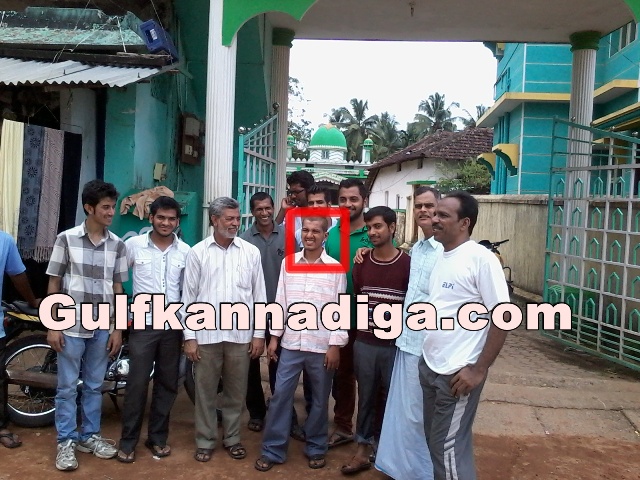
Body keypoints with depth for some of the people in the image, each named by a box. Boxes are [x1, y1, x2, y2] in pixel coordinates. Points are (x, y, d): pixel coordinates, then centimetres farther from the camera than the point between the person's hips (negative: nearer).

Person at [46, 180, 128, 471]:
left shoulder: (117, 244, 3)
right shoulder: (67, 238, -5)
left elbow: (118, 288, 6)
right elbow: (54, 284, -2)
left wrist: (118, 329, 4)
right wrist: (53, 326, -6)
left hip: (102, 328, 3)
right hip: (71, 326, -3)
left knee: (94, 386, 13)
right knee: (67, 387, 6)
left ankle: (89, 436, 27)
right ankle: (65, 442, 18)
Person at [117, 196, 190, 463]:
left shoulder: (185, 251, 2)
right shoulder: (133, 244, -4)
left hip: (173, 326, 3)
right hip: (143, 325, -2)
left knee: (167, 384, 10)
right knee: (137, 384, 0)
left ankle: (157, 437, 24)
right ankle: (128, 441, 14)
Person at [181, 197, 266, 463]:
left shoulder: (251, 252, 2)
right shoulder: (198, 252, -1)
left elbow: (259, 296, 5)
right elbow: (189, 297, 0)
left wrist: (259, 333, 2)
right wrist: (189, 336, -3)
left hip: (240, 334, 1)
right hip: (206, 334, -1)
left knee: (236, 391, 12)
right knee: (205, 391, 9)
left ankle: (232, 438, 28)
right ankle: (205, 441, 25)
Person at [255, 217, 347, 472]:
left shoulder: (336, 268, -5)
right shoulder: (288, 263, 2)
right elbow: (281, 302, 6)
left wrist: (335, 345, -7)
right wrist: (274, 337, 5)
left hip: (322, 346, -2)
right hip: (291, 343, 2)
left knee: (320, 400, 11)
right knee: (280, 395, 5)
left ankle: (316, 448, 28)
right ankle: (273, 450, 18)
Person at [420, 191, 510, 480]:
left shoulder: (481, 259, -15)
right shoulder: (439, 257, 9)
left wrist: (479, 370, -16)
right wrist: (428, 359, 12)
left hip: (458, 373, -8)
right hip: (429, 367, 8)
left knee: (448, 448, 3)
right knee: (436, 442, 18)